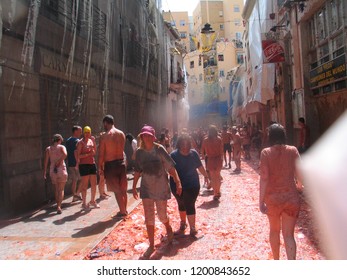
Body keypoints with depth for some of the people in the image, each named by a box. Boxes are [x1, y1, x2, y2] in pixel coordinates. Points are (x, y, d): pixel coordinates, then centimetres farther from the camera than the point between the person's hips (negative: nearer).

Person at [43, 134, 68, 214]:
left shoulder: (48, 149, 6)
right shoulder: (61, 147, -1)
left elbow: (46, 161, 0)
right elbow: (65, 154, -22)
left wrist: (44, 172, 2)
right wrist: (59, 162, -11)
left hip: (52, 171, 3)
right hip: (61, 169, -3)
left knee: (56, 189, 18)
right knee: (61, 190, 4)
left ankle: (58, 205, 24)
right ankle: (59, 206, -10)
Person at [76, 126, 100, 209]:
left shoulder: (91, 141, 11)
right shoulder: (80, 142, -6)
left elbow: (95, 152, 10)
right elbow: (78, 155, -11)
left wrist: (94, 141, 0)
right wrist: (88, 154, -18)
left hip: (92, 164, 6)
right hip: (84, 164, -6)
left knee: (94, 184, 10)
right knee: (84, 185, 0)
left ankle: (92, 201, 26)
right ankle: (84, 203, 10)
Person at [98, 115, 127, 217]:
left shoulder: (104, 136, -12)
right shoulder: (122, 134, 3)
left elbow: (101, 154, -11)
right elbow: (121, 148, 7)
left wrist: (100, 167, -2)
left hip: (110, 165, -5)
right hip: (121, 163, 6)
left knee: (117, 190, 4)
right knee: (123, 189, 16)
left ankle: (122, 212, 9)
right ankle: (124, 210, 27)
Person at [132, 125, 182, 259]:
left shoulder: (159, 149, -13)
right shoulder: (139, 152, -3)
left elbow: (171, 167, -13)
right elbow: (137, 171, 7)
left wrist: (178, 183, -18)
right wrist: (134, 187, 11)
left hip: (161, 187, -2)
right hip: (146, 188, 3)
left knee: (162, 215, 10)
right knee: (149, 218, 4)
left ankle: (168, 229, 44)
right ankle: (151, 245, 18)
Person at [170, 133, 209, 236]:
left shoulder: (194, 153, -6)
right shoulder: (173, 155, -13)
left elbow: (200, 166, 8)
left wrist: (206, 176, 18)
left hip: (192, 185, -1)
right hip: (177, 186, 1)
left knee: (189, 205, -2)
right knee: (181, 204, 19)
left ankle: (192, 228, 11)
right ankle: (183, 223, 39)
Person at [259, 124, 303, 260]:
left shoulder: (266, 153, -10)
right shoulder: (293, 150, -4)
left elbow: (264, 178, -14)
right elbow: (299, 174, -1)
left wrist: (261, 201, -8)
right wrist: (299, 184, 23)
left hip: (273, 197, 0)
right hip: (291, 197, 0)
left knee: (274, 230, 22)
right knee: (289, 235, 6)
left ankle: (276, 261, 39)